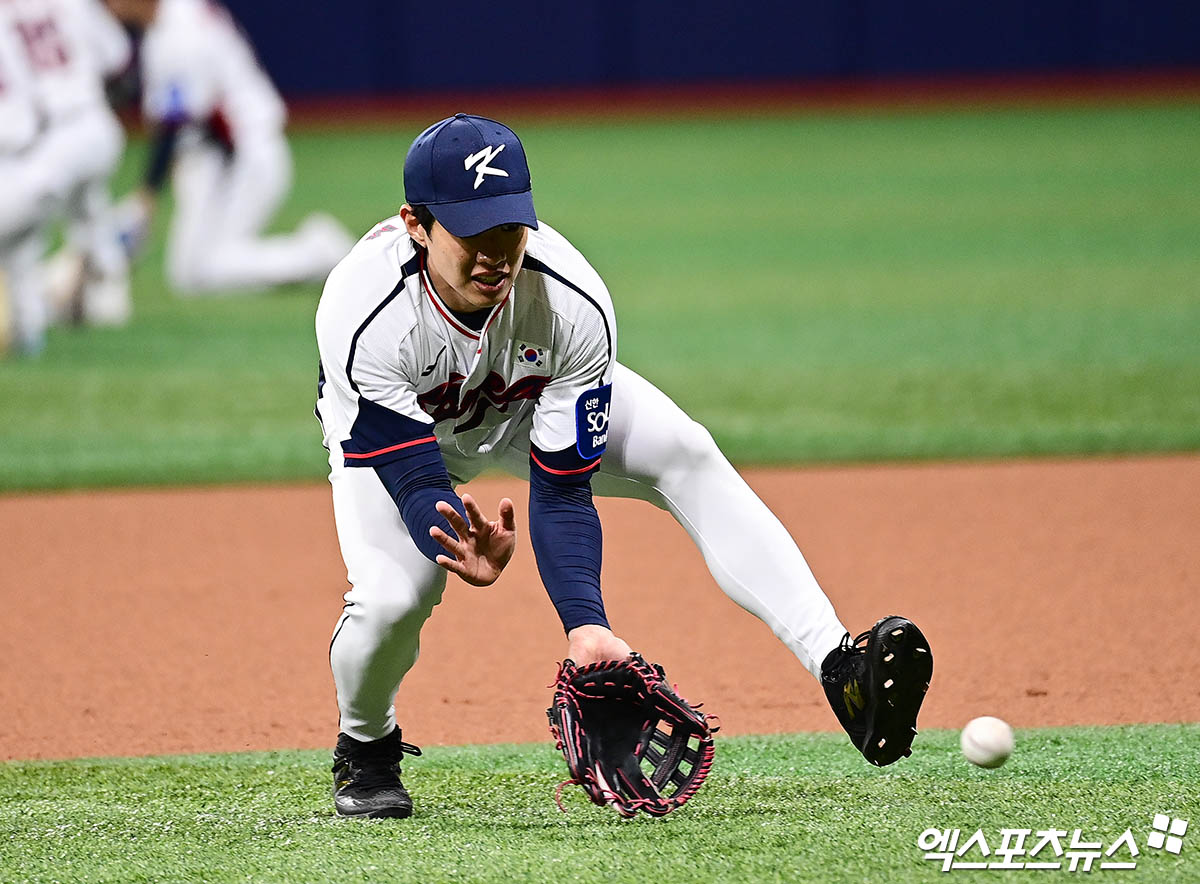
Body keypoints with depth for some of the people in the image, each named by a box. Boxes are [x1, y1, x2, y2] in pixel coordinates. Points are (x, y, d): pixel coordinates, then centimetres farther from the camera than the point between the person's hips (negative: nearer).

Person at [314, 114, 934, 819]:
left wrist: (586, 623, -46)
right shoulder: (365, 316, -40)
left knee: (686, 453, -25)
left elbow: (560, 490, -31)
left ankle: (837, 665, -34)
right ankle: (366, 747, 7)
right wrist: (461, 552, -65)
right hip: (391, 426, -1)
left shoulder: (573, 307, -35)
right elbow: (416, 483, -42)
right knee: (394, 597, -28)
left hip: (532, 405, 1)